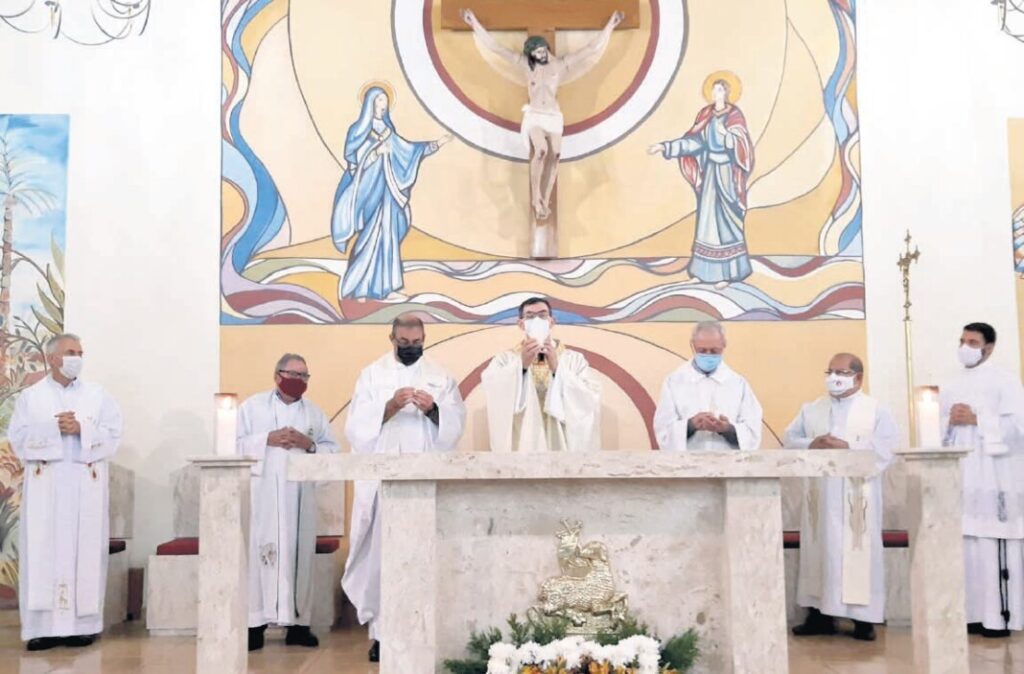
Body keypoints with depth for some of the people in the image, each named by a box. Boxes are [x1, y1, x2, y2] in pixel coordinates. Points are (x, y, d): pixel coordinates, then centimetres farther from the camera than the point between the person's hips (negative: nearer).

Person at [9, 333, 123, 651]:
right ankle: (43, 626, 1)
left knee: (85, 550, -1)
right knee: (43, 551, -3)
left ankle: (83, 624, 3)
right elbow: (18, 437, -1)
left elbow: (112, 434, 1)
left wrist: (81, 429, -14)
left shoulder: (98, 396, 10)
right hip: (44, 487, 0)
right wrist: (53, 429, -13)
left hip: (86, 487, 0)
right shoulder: (30, 396, 9)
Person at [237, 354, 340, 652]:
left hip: (300, 495, 3)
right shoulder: (253, 406, 7)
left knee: (299, 554, 1)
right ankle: (255, 623, -3)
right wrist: (267, 439, -11)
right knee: (258, 553, -7)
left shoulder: (315, 413, 14)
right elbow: (236, 443, 0)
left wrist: (310, 445, -9)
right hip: (261, 493, -3)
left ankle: (298, 623, 7)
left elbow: (333, 450, 9)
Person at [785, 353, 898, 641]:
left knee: (858, 552, -2)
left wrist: (848, 447, -18)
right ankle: (820, 613, 10)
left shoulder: (875, 410, 3)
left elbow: (887, 444, -9)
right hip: (820, 492, 3)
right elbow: (790, 438, 7)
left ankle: (863, 618, 4)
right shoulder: (811, 409, 13)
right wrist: (812, 444, -13)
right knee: (819, 548, 4)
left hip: (857, 494, -3)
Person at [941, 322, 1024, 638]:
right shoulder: (950, 388, 18)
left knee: (994, 547, -9)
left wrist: (976, 420, -13)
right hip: (959, 479, 6)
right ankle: (973, 614, 8)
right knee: (964, 546, 2)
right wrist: (950, 421, -3)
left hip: (993, 479, -5)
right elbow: (938, 431, 17)